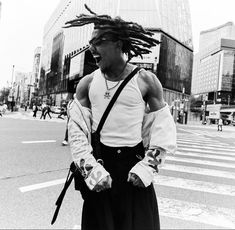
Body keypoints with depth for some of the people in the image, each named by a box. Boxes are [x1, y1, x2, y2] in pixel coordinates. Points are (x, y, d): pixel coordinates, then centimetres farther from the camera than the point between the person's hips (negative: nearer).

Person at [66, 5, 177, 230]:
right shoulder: (87, 83, 1)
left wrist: (148, 166, -12)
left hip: (134, 163, -1)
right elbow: (76, 129, -2)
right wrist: (89, 167, -12)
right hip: (99, 163, 2)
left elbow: (163, 128, -3)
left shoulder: (146, 81, -4)